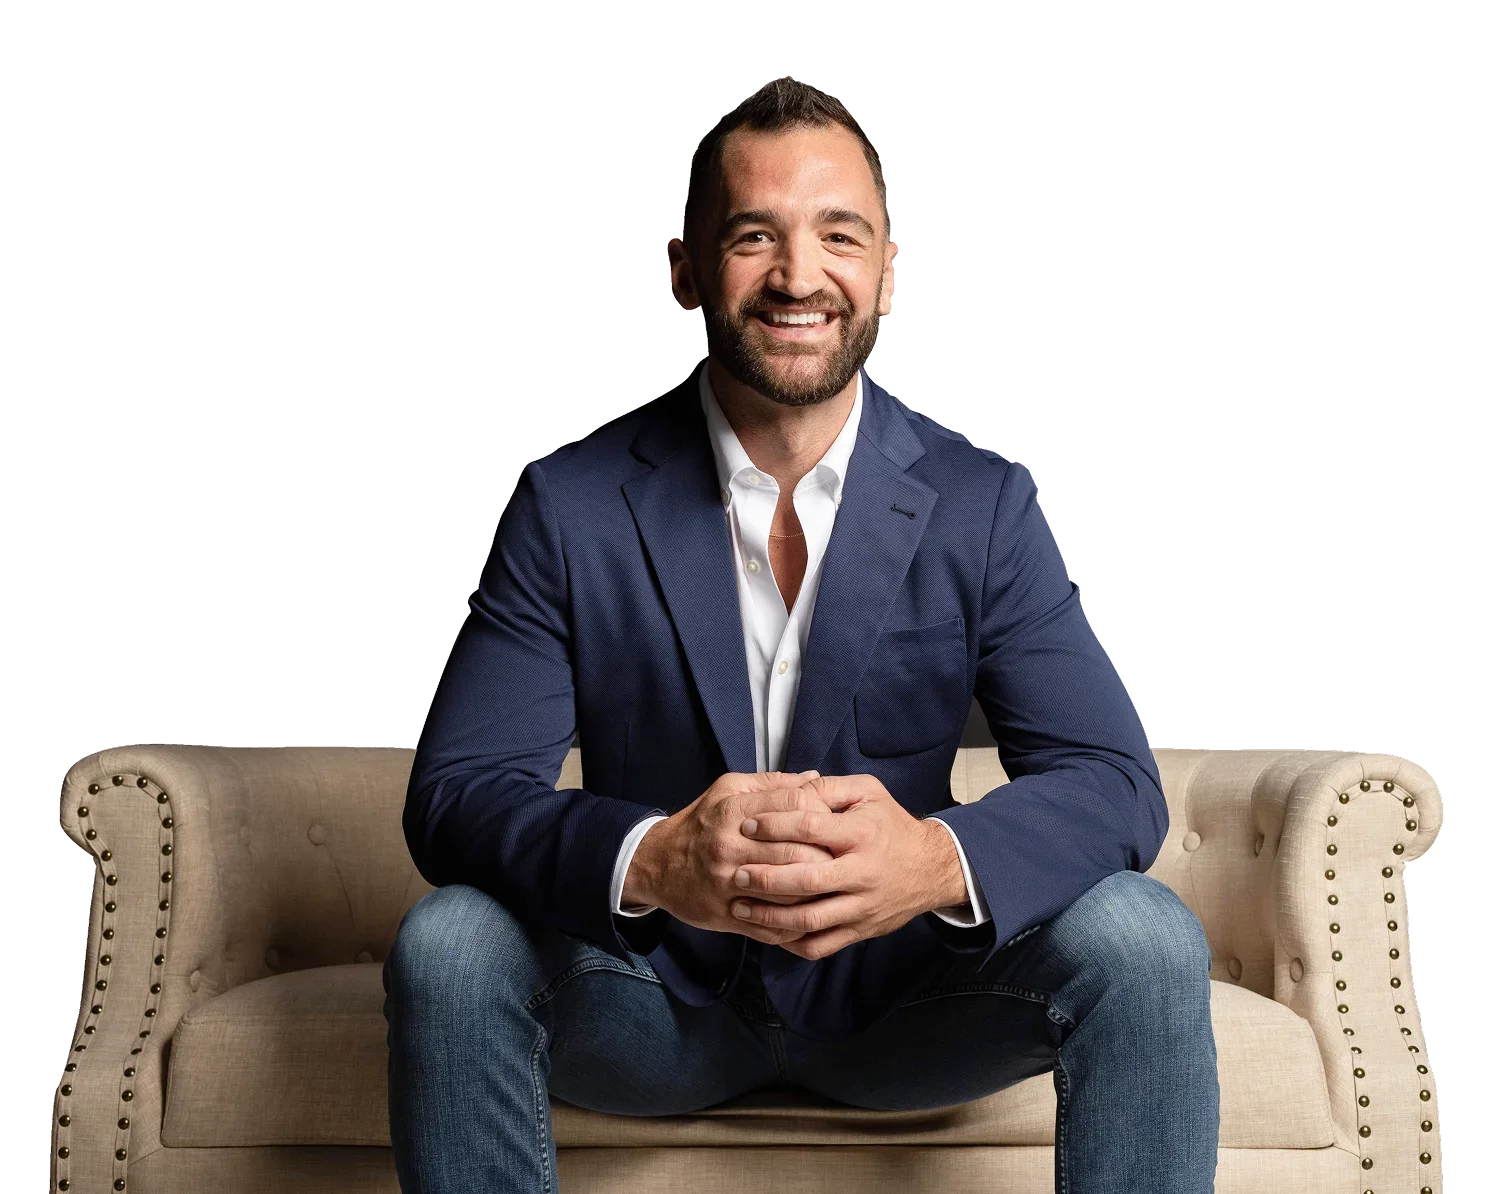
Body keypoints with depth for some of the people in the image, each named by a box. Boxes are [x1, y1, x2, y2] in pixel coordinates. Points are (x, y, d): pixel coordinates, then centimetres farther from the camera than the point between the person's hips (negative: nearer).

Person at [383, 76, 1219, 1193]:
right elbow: (455, 794, -15)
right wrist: (649, 861, -37)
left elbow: (1115, 782, -13)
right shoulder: (569, 506, -10)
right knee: (449, 944, -28)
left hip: (896, 994, 0)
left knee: (1145, 941, -26)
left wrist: (940, 860, -37)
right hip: (655, 1001, 0)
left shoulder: (984, 504, -7)